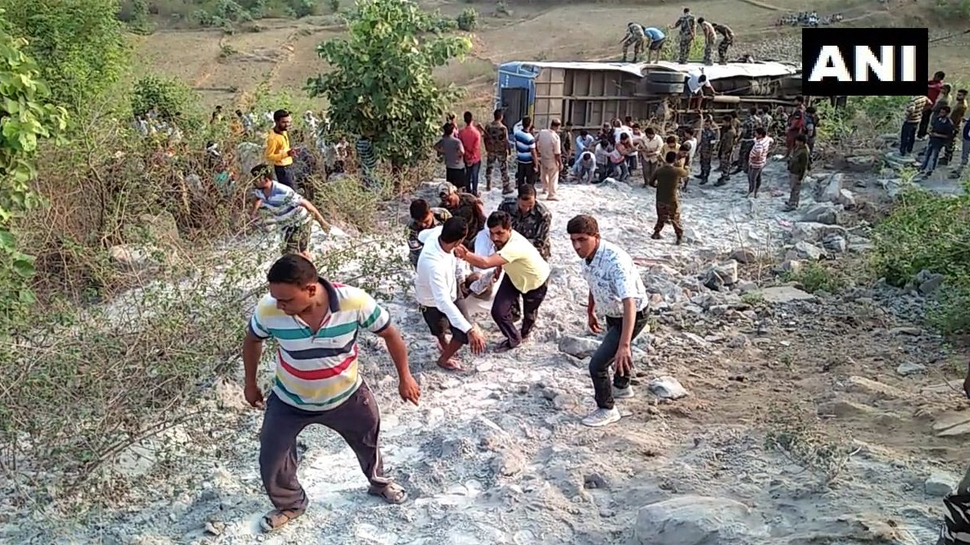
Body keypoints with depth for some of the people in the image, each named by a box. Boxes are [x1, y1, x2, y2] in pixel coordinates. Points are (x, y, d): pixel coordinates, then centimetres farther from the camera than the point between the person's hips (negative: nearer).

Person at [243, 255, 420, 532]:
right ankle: (289, 505, 46)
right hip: (290, 401, 0)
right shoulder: (268, 310, -31)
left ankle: (379, 483, 58)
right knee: (271, 460, 13)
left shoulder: (355, 302, -35)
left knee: (369, 441, 25)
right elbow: (252, 340, -5)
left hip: (346, 396, 0)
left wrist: (404, 377, -4)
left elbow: (389, 333, -15)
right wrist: (250, 383, 7)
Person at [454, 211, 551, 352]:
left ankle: (526, 332, 57)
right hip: (514, 277, 5)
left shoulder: (515, 246, -48)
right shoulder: (501, 238, -24)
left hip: (536, 281, -5)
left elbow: (486, 263, -62)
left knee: (529, 314, 19)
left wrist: (464, 255, -73)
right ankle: (514, 338, 24)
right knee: (498, 311, -6)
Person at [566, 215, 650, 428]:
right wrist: (590, 312, 19)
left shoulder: (615, 260, -38)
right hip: (612, 313, 9)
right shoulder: (588, 255, -12)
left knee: (598, 364, -11)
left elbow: (629, 303, -46)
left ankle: (607, 410, 13)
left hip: (632, 315, -9)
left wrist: (624, 345, -54)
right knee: (613, 347, 32)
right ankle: (621, 387, 61)